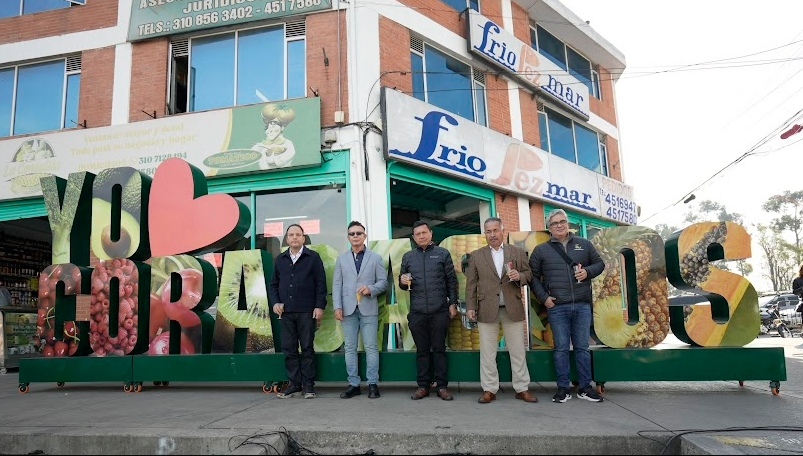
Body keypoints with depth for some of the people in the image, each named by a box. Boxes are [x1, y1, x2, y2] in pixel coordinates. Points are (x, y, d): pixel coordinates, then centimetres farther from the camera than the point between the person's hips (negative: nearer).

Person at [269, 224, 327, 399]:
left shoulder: (313, 258, 2)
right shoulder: (280, 259, 13)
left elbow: (321, 284, -2)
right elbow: (274, 284, 16)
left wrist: (320, 306, -8)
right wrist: (275, 302, 2)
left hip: (307, 312, -4)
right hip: (286, 312, 4)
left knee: (307, 348, 2)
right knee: (289, 349, 5)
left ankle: (308, 384, 10)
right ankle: (294, 383, 15)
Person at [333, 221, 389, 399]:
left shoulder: (375, 258, 9)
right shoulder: (342, 259, 13)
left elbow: (383, 281, 4)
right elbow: (337, 285, 6)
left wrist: (371, 289, -16)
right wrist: (337, 307, -4)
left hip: (368, 309, -2)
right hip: (348, 309, 2)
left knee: (371, 347, -1)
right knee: (350, 348, 5)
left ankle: (373, 384, 6)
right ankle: (353, 384, 12)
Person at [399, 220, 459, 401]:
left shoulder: (443, 254, 5)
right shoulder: (408, 257, 11)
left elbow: (452, 281, 5)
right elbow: (402, 283, 15)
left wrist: (453, 303, 0)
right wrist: (402, 282, -7)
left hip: (439, 311, -2)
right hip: (417, 312, 2)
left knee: (439, 349, 4)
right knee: (422, 350, 7)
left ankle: (442, 386, 12)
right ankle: (423, 386, 15)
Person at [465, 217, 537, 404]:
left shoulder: (518, 252, 8)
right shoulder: (476, 256, 7)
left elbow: (529, 274, 10)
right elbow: (471, 283, 5)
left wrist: (519, 276, -13)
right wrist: (470, 307, -2)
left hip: (513, 308, 1)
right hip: (487, 309, 0)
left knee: (518, 351, 6)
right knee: (487, 352, 4)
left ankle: (522, 389, 16)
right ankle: (489, 390, 12)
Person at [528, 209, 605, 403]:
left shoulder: (584, 244, 10)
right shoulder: (541, 250, 5)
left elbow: (599, 263, 16)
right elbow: (533, 277, 6)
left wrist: (588, 271, -5)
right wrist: (544, 298, -5)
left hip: (582, 305, 2)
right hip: (557, 307, -1)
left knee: (582, 347, 8)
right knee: (561, 348, 3)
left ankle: (585, 387, 18)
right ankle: (563, 388, 12)